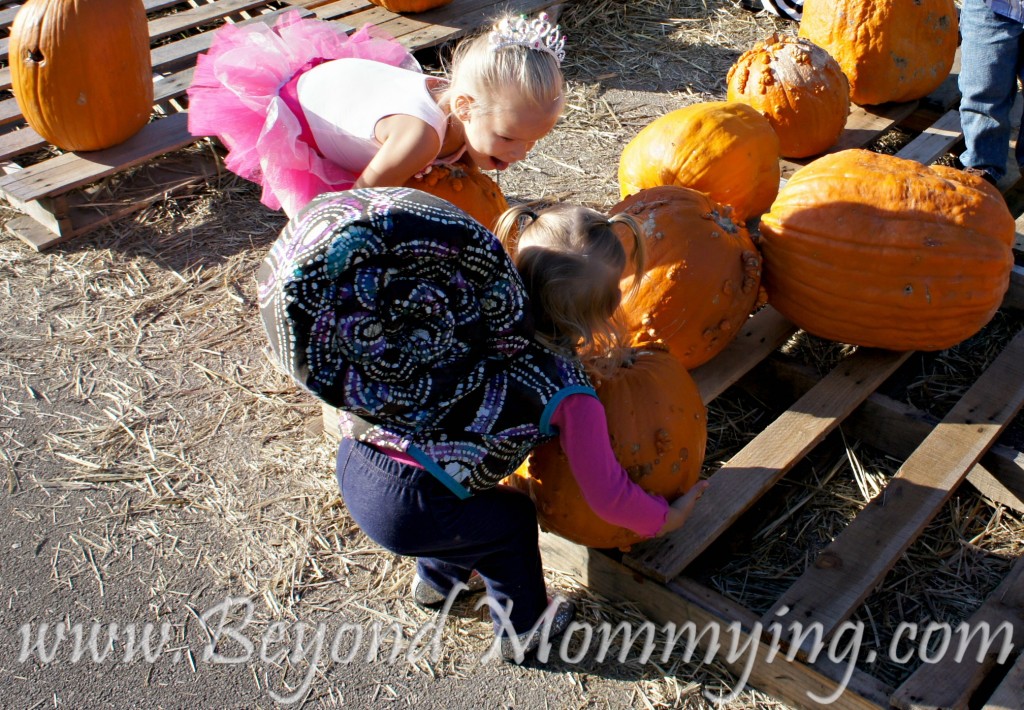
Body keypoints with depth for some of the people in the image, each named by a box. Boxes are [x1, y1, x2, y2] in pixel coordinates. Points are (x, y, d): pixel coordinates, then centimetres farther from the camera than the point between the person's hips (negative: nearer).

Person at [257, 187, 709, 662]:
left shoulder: (489, 326, 5)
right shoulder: (568, 391, -11)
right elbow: (607, 497, -4)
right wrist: (666, 519, 15)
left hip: (353, 465, 6)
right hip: (402, 511, -6)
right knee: (513, 518, 20)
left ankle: (437, 579, 55)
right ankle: (522, 628, 40)